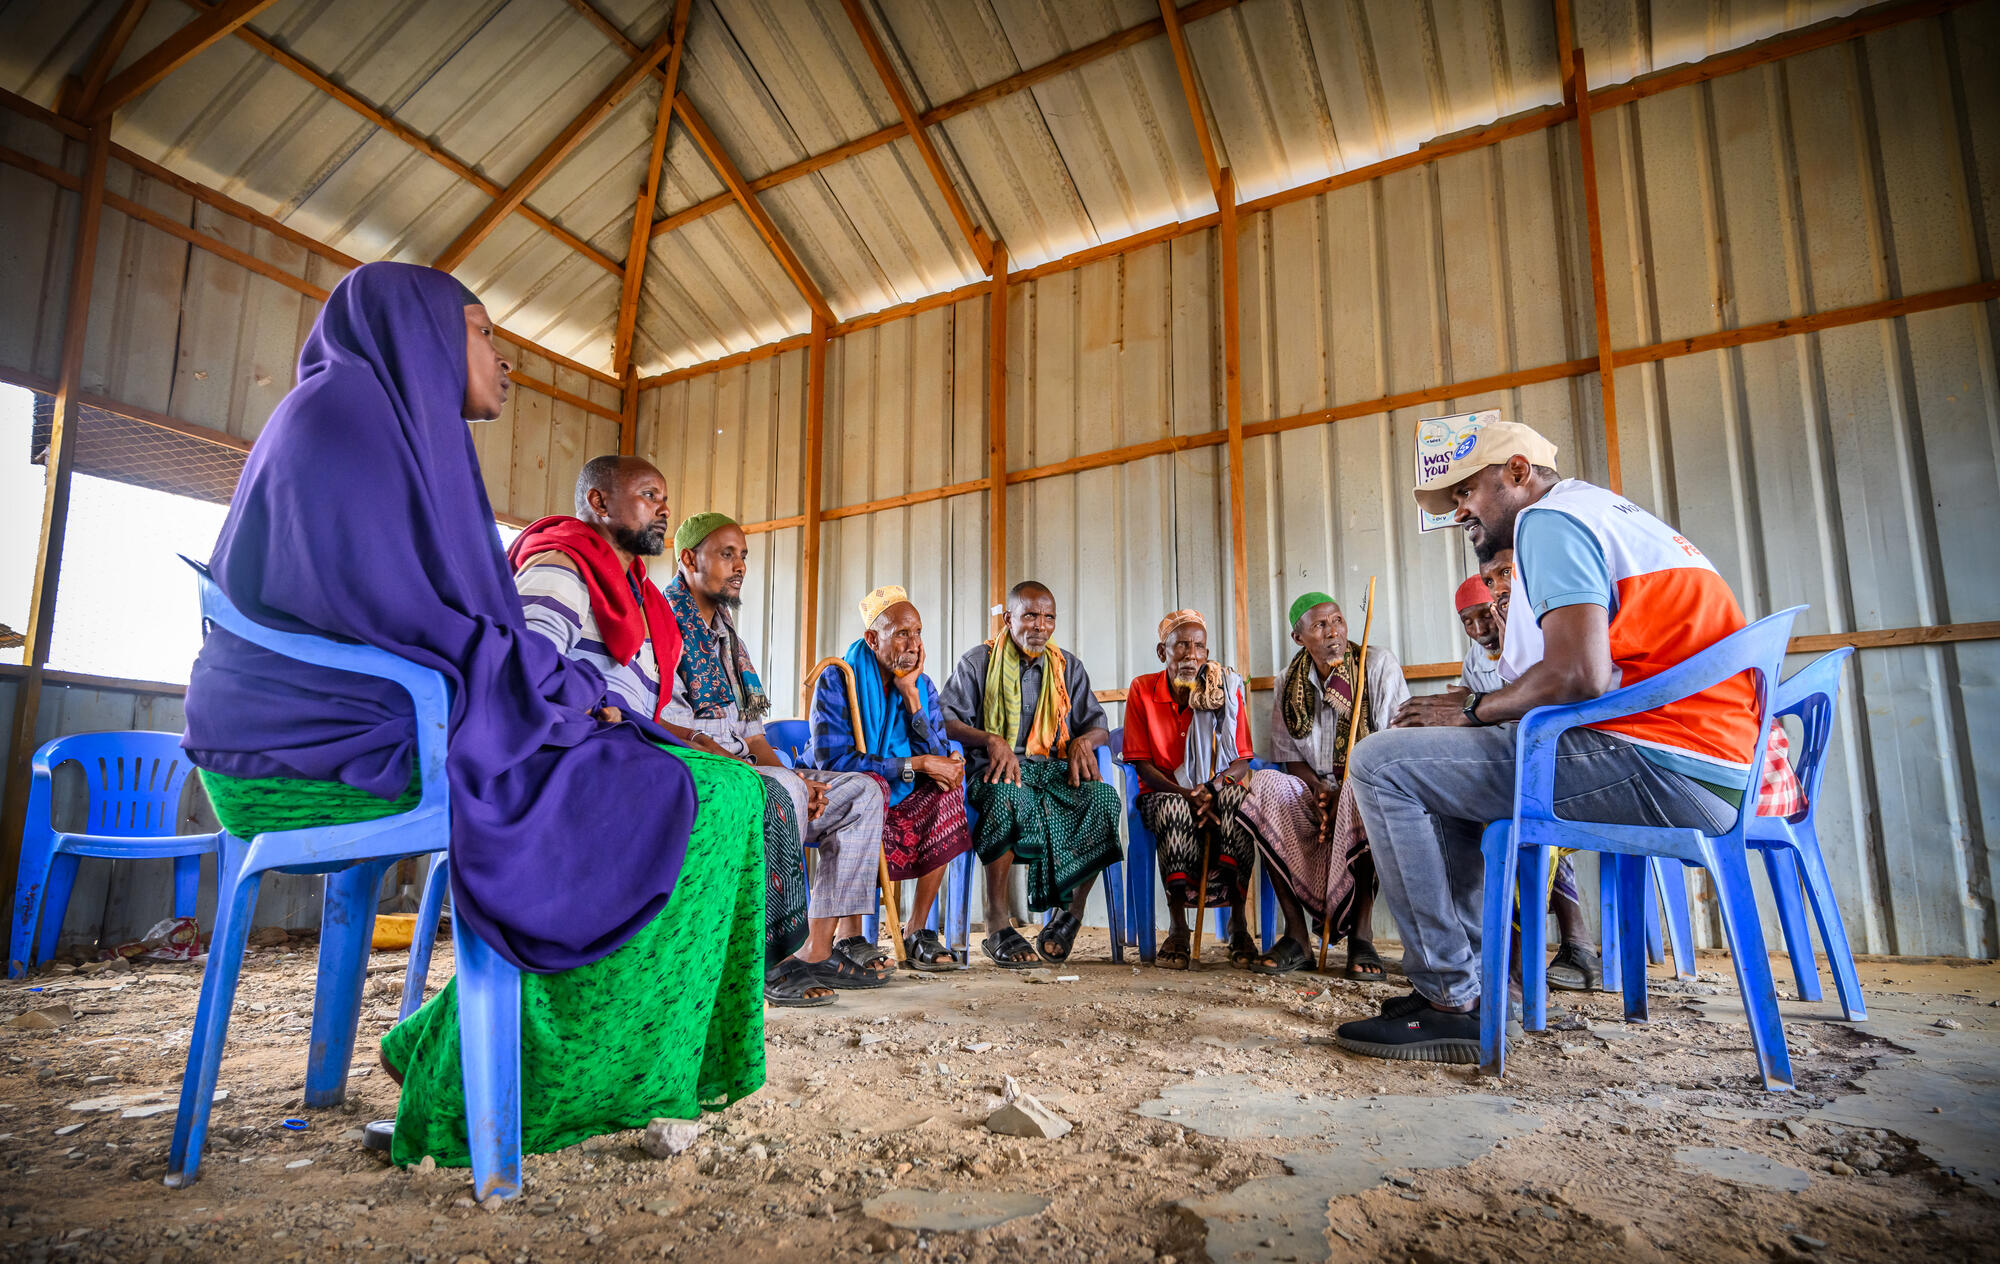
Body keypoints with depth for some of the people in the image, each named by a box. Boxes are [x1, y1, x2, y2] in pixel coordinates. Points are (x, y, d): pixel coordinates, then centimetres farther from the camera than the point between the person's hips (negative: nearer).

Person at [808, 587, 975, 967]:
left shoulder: (922, 686, 3)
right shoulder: (837, 678, -12)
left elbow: (939, 759, -7)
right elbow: (831, 759, -23)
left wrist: (911, 696, -16)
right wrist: (915, 765, -25)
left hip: (901, 802, 5)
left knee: (947, 792, -21)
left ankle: (917, 929, -16)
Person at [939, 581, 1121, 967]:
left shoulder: (1068, 667, 19)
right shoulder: (977, 662, 10)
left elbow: (1098, 724, 19)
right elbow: (944, 720, 0)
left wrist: (1083, 740, -5)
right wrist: (991, 739, -18)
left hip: (1054, 770, 3)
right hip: (996, 772, -3)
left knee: (1104, 798, -30)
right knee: (1010, 795, -40)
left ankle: (1071, 912, -14)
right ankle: (997, 921, -29)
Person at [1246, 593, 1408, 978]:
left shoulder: (1379, 664, -3)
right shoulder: (1289, 684, 7)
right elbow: (1290, 758, 7)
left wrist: (1345, 792, -24)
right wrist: (1318, 789, -15)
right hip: (1318, 791, 3)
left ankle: (1360, 933, -26)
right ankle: (1297, 935, -25)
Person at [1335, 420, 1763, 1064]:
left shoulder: (1549, 517, -6)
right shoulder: (1614, 511, 26)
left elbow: (1578, 674, -21)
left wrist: (1474, 709, -4)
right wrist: (1486, 706, 15)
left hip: (1661, 769, -11)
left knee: (1382, 764, -12)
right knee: (1445, 763, 23)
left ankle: (1452, 1002, -7)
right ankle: (1471, 973, 20)